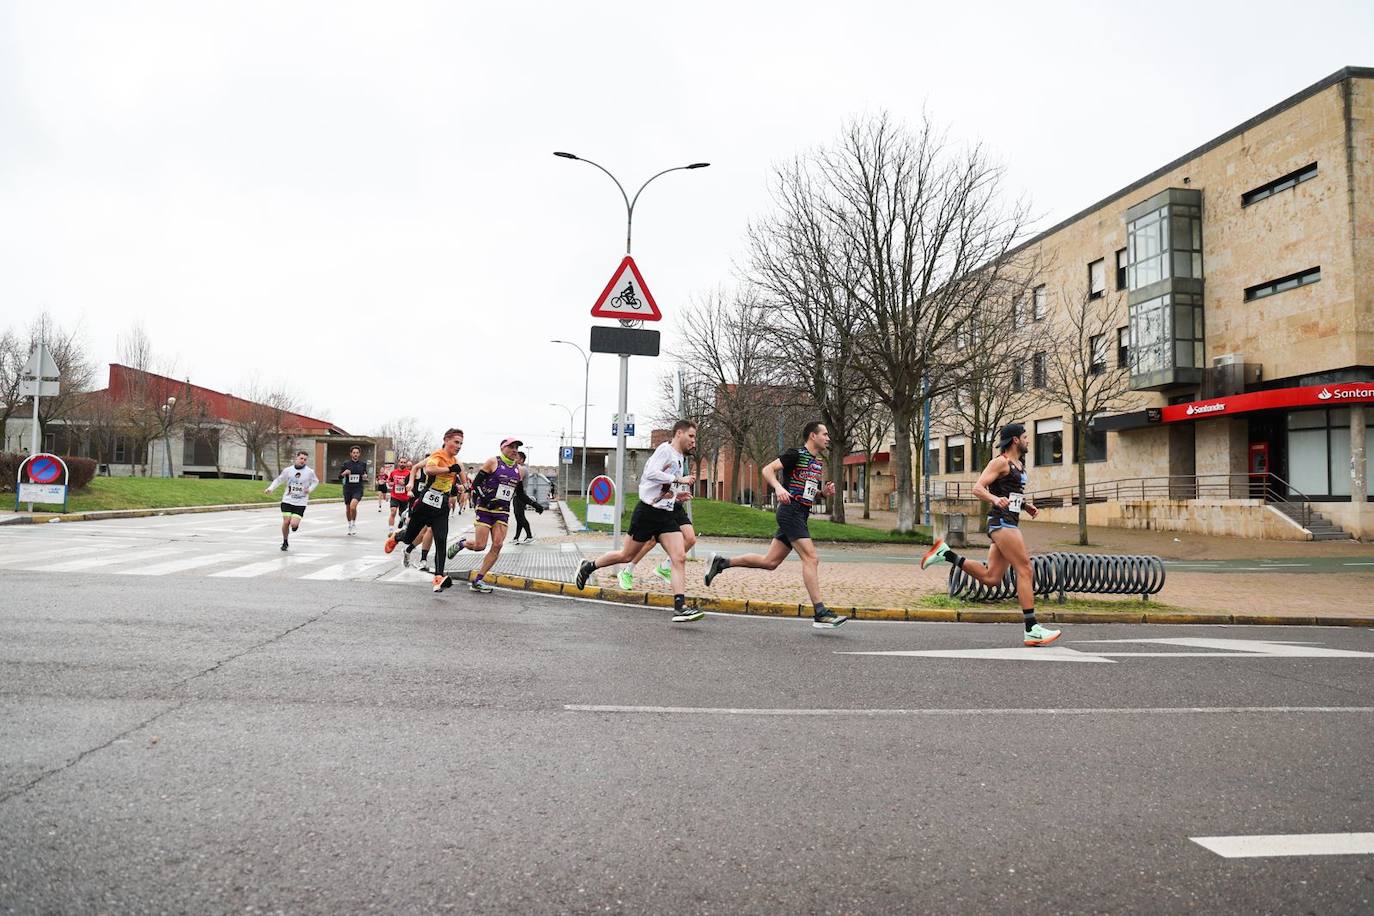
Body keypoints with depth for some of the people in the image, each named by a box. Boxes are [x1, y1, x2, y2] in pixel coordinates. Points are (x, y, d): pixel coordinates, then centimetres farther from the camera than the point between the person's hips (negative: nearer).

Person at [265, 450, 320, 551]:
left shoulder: (310, 472, -3)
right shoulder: (288, 470, -1)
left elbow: (315, 481, 12)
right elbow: (279, 480, 9)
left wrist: (310, 489, -5)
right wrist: (270, 488, -5)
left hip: (301, 503, -1)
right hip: (287, 501, 1)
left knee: (294, 524, -14)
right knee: (286, 522, -6)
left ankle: (295, 524, 26)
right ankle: (285, 542, 18)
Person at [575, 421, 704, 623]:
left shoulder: (679, 458, 19)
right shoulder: (665, 449, -8)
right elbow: (651, 473, -25)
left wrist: (676, 497, 16)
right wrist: (678, 479, -23)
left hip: (666, 515, 8)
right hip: (647, 511, -8)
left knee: (680, 558, -10)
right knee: (626, 555, 5)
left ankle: (680, 607, -15)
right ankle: (588, 567, 28)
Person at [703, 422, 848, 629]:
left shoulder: (819, 464, 20)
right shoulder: (796, 454, -6)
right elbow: (767, 469, -12)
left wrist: (824, 492, 10)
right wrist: (778, 487, -29)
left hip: (800, 516, 9)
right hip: (791, 510, -9)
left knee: (770, 561, 8)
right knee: (811, 558, -15)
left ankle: (721, 562, 19)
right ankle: (820, 613, -15)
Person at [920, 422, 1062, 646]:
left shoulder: (1018, 464, 20)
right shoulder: (1001, 462, -7)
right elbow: (978, 488, -15)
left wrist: (1026, 506, 15)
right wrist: (996, 499, -33)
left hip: (1009, 523, 10)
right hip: (1001, 521, -10)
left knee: (991, 578, 6)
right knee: (1025, 569, -10)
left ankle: (946, 554, 10)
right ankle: (1032, 629, -9)